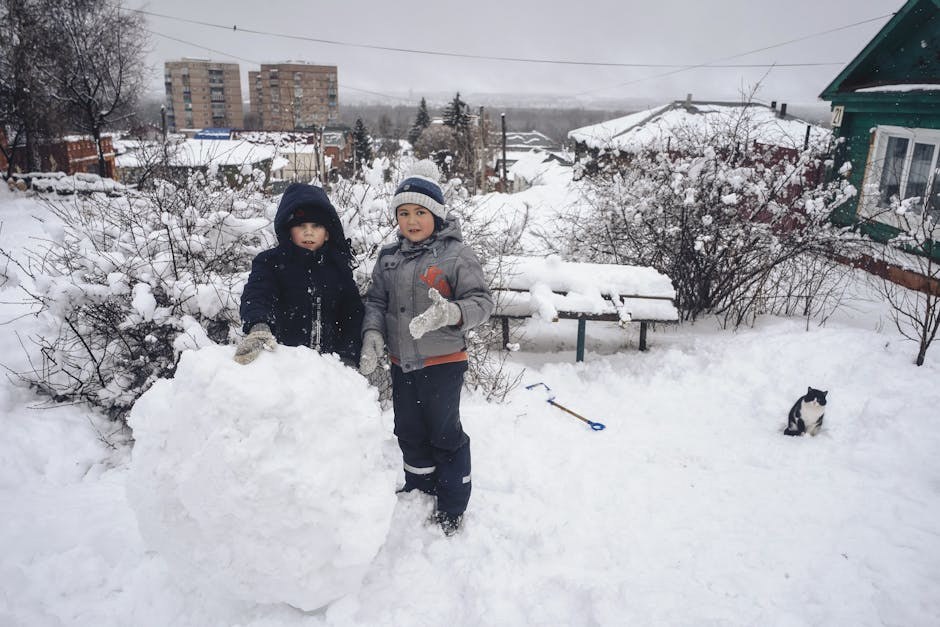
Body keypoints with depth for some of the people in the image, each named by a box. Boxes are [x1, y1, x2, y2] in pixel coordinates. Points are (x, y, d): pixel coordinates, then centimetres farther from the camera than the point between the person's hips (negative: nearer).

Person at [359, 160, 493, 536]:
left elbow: (481, 301, -14)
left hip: (442, 361, -6)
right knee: (409, 433, 20)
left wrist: (451, 312, -33)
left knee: (445, 434, 7)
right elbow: (376, 300, 10)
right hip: (402, 362, 6)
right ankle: (419, 490, 43)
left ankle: (453, 506, 25)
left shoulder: (455, 255, -11)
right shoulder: (388, 257, 6)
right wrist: (372, 332, -9)